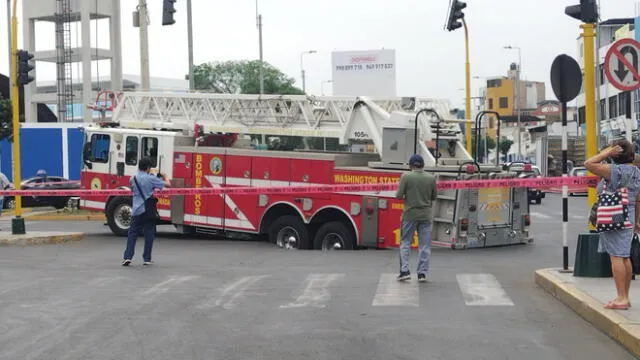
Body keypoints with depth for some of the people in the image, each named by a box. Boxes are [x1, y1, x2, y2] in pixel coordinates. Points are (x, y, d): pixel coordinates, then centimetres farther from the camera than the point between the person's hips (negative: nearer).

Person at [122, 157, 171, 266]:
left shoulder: (133, 178, 5)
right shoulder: (151, 179, -9)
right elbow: (168, 185, -7)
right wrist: (165, 177, 15)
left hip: (136, 211, 4)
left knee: (132, 233, 7)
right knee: (149, 234, 5)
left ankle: (127, 257, -3)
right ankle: (147, 258, 7)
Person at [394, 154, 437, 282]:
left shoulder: (406, 176, -7)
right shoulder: (431, 178, 0)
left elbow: (398, 196, -9)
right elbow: (433, 197, 8)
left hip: (410, 214, -2)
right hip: (426, 215, 2)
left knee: (405, 243, 9)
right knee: (424, 245, 7)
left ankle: (404, 270, 0)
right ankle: (422, 273, 5)